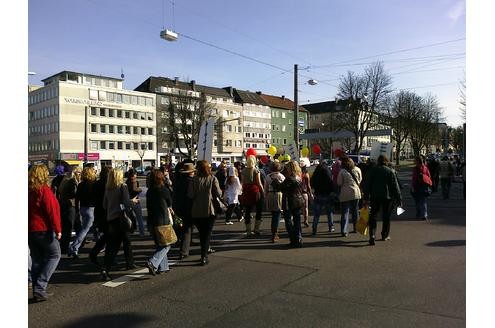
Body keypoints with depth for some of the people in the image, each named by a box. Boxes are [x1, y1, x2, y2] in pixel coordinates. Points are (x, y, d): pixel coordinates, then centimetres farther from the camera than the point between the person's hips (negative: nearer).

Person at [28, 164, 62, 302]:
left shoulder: (29, 190, 9)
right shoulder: (44, 190, -14)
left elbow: (29, 210, 14)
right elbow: (52, 211, -17)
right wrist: (58, 229, -12)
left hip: (30, 230, 8)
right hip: (44, 229, -8)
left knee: (37, 259, 13)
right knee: (54, 255, 4)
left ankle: (37, 291, 16)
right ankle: (40, 287, -5)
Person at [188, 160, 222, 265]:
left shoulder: (195, 179, -5)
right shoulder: (213, 179, -7)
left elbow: (190, 195, -9)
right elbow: (219, 194, -8)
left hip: (196, 211, 2)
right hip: (209, 210, -1)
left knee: (201, 233, 17)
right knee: (207, 233, 5)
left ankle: (204, 254, 28)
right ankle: (204, 256, -4)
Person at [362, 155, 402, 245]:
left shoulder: (372, 170, 3)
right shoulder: (390, 171, 0)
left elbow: (367, 185, 1)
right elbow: (395, 186, -1)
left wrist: (365, 198, 3)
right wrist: (399, 199, 3)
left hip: (374, 197, 0)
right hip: (387, 197, 0)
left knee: (373, 216, 4)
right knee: (386, 217, 13)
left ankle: (372, 235, -11)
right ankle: (385, 235, 24)